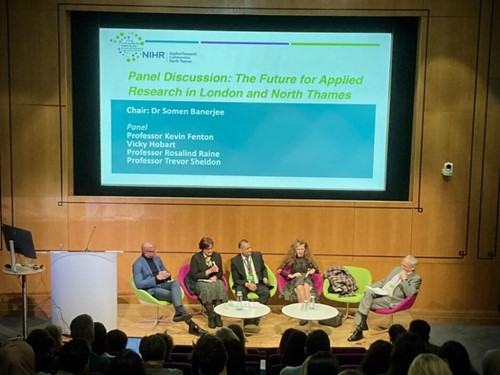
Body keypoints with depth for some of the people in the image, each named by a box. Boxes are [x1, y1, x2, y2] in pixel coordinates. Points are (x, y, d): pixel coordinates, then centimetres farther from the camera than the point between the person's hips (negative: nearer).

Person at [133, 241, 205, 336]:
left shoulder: (157, 258, 12)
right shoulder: (138, 264, -9)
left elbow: (165, 272, 22)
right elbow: (139, 284, -17)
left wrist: (167, 275, -5)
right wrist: (156, 278, -23)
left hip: (162, 284, 6)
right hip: (151, 290, -6)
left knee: (175, 282, -31)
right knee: (174, 295, -31)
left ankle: (179, 313, -49)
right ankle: (192, 325, -36)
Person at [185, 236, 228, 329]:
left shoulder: (217, 256, 6)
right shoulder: (196, 257, -6)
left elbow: (220, 272, 14)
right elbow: (193, 275, -9)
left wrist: (215, 277, -11)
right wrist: (209, 271, -17)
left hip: (214, 280, 3)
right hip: (199, 282, -3)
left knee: (220, 287, -32)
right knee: (207, 289, -38)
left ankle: (218, 316, -24)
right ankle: (211, 317, -25)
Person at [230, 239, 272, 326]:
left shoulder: (257, 255, 2)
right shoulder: (235, 261, -6)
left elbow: (263, 269, 18)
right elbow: (236, 279, -4)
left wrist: (265, 278, -3)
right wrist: (247, 284, -22)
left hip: (258, 283, 2)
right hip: (244, 284, -2)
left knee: (266, 292, -30)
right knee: (240, 292, -35)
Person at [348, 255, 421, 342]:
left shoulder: (416, 278, -2)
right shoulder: (397, 269, 19)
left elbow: (409, 294, -16)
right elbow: (383, 281, 24)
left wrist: (404, 279, -17)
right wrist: (371, 287, 7)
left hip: (391, 300, -6)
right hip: (380, 292, 6)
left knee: (368, 303, -24)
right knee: (368, 292, -25)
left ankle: (360, 326, -13)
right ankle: (361, 323, -26)